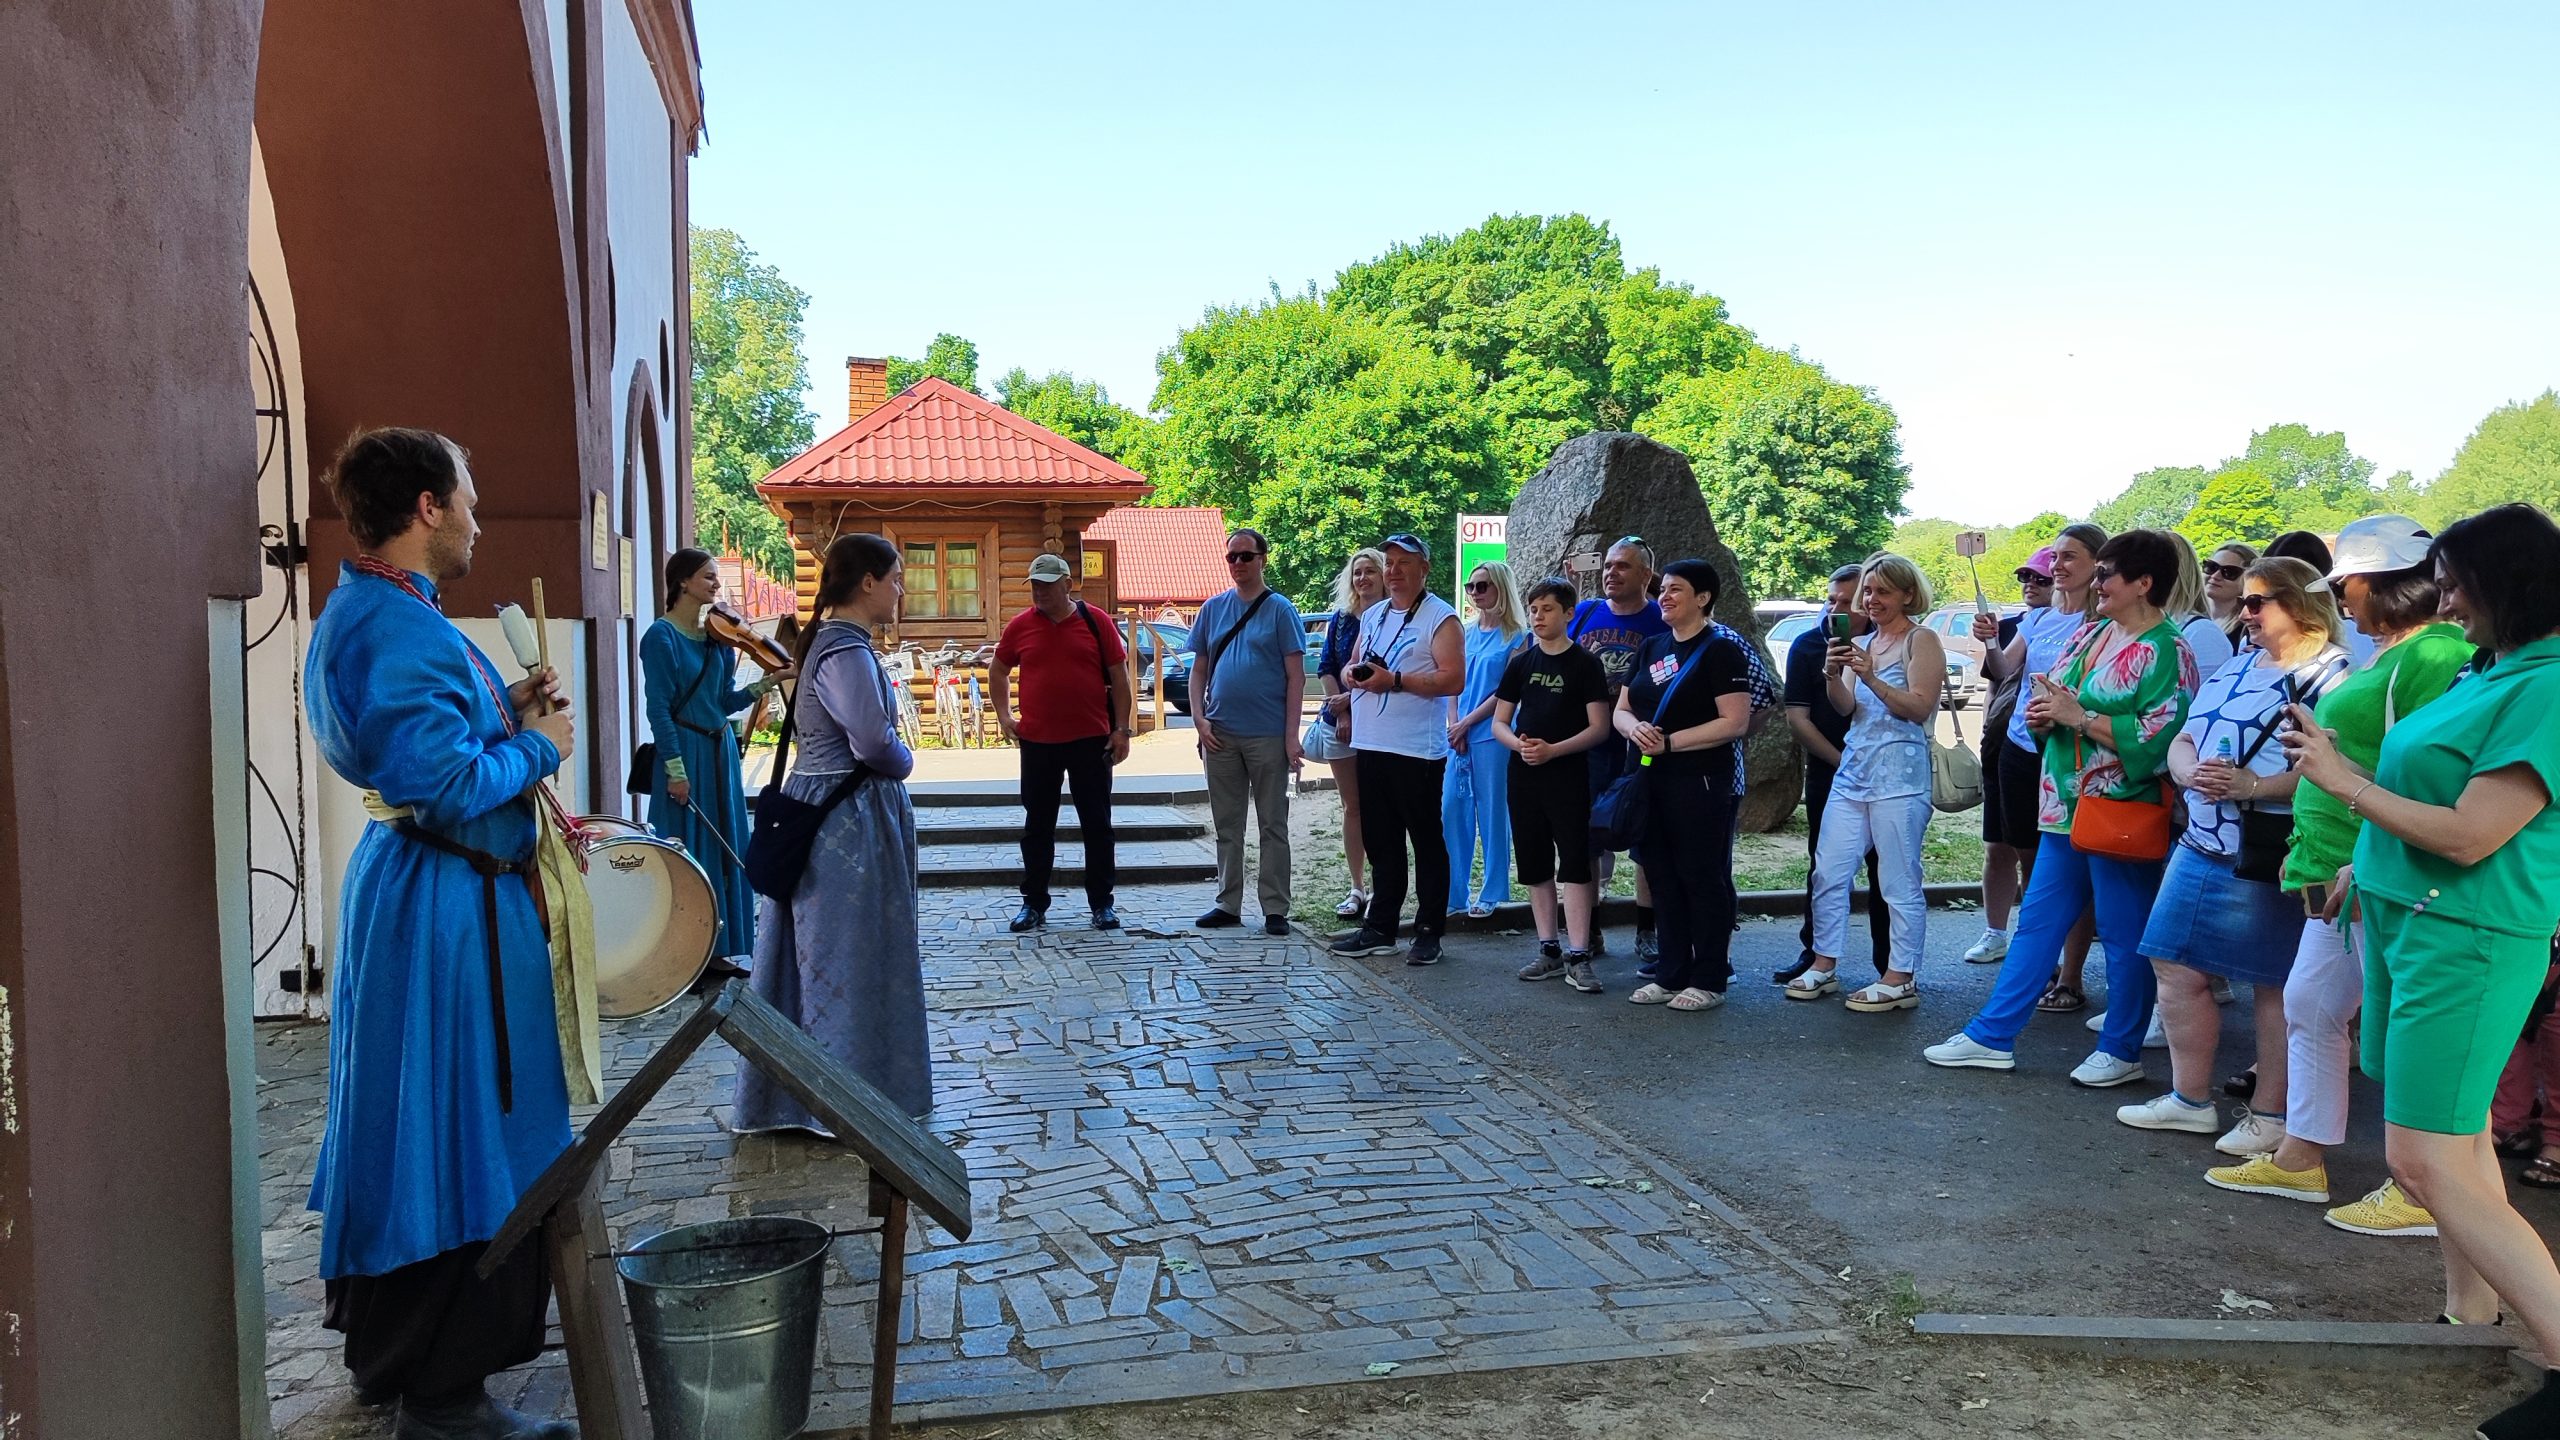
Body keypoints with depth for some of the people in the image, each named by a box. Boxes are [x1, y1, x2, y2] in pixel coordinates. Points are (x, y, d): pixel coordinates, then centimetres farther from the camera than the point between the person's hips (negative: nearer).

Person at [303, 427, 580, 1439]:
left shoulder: (363, 613, 12)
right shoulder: (401, 628, -22)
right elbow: (447, 786, -28)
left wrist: (503, 709, 8)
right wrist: (537, 747, -13)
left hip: (406, 890, 11)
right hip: (449, 908, -11)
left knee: (409, 1127, 20)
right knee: (466, 1133, -2)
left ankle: (389, 1347, 35)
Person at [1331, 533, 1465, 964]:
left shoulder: (1440, 618, -6)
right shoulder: (1372, 616, 17)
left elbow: (1453, 679, -15)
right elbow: (1351, 666, 24)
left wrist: (1395, 680, -19)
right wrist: (1352, 674, 0)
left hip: (1417, 750, -7)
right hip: (1370, 746, 7)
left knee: (1427, 842, 1)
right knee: (1380, 843, 13)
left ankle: (1429, 933, 7)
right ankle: (1380, 928, 21)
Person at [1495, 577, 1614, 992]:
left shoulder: (1584, 663, -3)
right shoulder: (1521, 663, 10)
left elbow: (1599, 728, -7)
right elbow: (1499, 722, 11)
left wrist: (1553, 750, -19)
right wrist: (1518, 744, -11)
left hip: (1568, 776, -5)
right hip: (1523, 776, 5)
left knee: (1574, 864, -8)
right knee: (1535, 865, 9)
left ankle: (1577, 956, -7)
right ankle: (1549, 950, 18)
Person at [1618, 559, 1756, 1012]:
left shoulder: (1720, 650, -6)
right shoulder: (1651, 648, 16)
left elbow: (1735, 723, -15)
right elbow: (1621, 710, 16)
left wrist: (1671, 742, -18)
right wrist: (1635, 728, -8)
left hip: (1700, 781, -7)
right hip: (1650, 779, 7)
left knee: (1703, 877, -1)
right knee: (1663, 876, 10)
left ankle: (1709, 980, 6)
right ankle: (1671, 973, 18)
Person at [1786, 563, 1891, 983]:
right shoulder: (1808, 645, 1)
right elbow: (1797, 717, -2)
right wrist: (1841, 760, -10)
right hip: (1827, 773, 1)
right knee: (1824, 866, 8)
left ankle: (1890, 963, 9)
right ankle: (1814, 954, 17)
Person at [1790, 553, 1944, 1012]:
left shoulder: (1921, 640, -1)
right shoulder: (1860, 643, 17)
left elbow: (1920, 708, -11)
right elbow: (1845, 708, 8)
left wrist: (1871, 677, -21)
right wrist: (1834, 675, -11)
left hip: (1899, 773, -7)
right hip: (1851, 770, 7)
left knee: (1899, 883, -2)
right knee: (1828, 873, 6)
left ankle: (1901, 979, 6)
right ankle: (1824, 967, 17)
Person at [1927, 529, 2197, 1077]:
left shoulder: (2166, 651, -12)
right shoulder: (2090, 635, 13)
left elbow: (2158, 738, -23)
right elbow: (2052, 696, 21)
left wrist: (2079, 716, -20)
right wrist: (2042, 713, -2)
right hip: (2065, 808, 8)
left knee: (2125, 937, 4)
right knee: (2036, 923, 12)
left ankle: (2121, 1051, 18)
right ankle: (1991, 1036, 17)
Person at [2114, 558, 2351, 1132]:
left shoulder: (2333, 675, -9)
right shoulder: (2236, 667, 17)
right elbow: (2183, 740, 15)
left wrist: (2255, 786, -27)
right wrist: (2190, 773, -7)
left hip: (2271, 860, -8)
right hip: (2201, 846, 8)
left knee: (2275, 985, 3)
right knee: (2177, 969, 10)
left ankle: (2270, 1114, 16)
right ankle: (2190, 1098, 23)